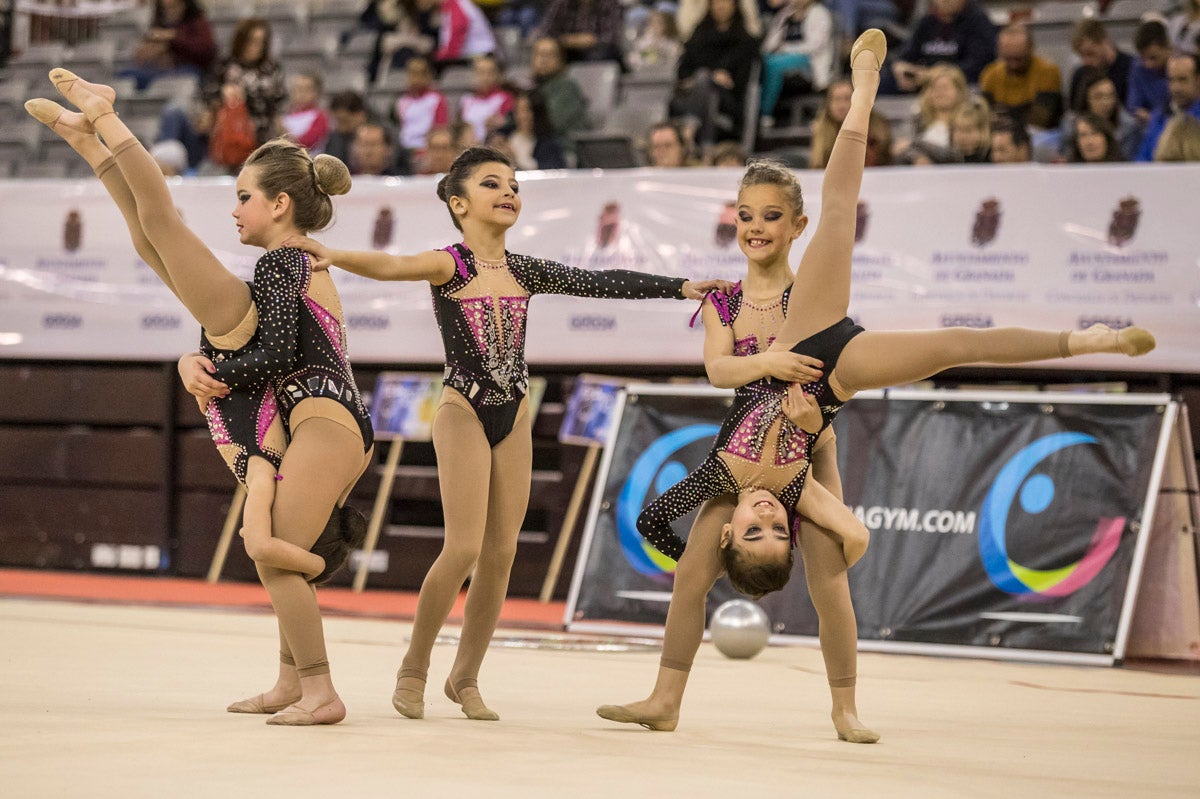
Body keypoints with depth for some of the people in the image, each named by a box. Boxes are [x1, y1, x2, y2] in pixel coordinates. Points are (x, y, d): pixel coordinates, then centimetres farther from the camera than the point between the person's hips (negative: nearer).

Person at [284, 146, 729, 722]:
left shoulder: (524, 272, 10)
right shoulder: (449, 265, -7)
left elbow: (603, 283, 12)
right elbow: (389, 266, -26)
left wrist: (682, 287, 10)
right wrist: (335, 257, -45)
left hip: (514, 417, 5)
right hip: (464, 412, -5)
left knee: (502, 552, 3)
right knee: (464, 548, -13)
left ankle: (466, 677, 16)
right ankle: (413, 669, 4)